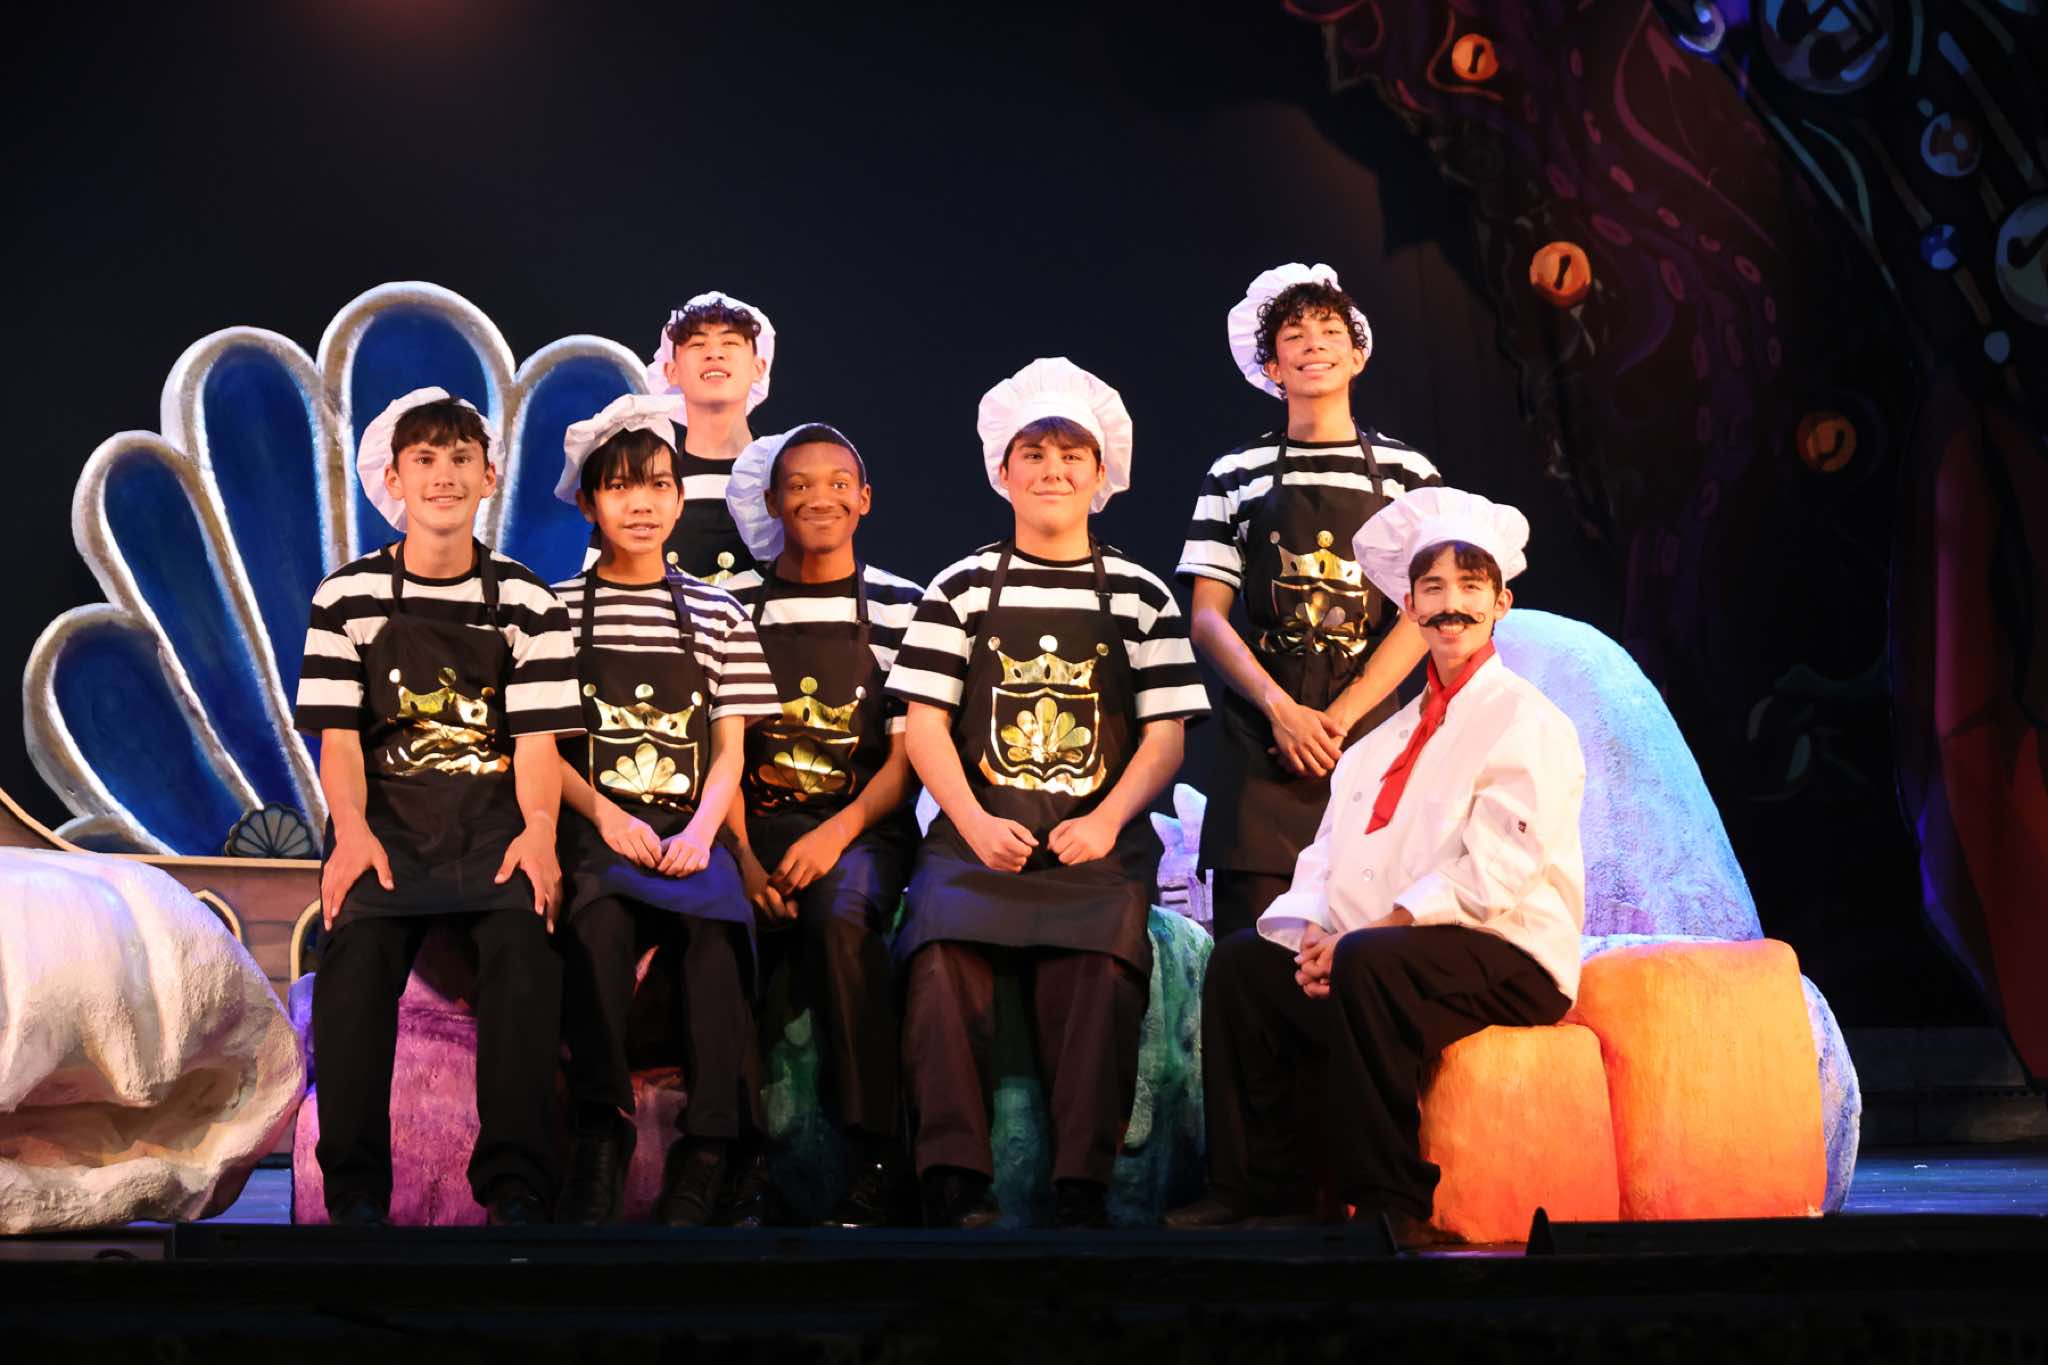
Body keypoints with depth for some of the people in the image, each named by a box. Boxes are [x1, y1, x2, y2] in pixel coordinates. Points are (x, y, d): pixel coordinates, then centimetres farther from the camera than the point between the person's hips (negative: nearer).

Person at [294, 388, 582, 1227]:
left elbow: (537, 740, 4)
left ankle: (515, 1188, -30)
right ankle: (355, 1188, -27)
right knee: (358, 948, -29)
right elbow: (338, 736, 4)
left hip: (494, 812, 0)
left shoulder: (526, 604, 10)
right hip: (386, 811, 0)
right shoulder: (348, 597, 10)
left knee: (523, 943, -29)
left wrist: (539, 829, -15)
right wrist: (352, 831, -14)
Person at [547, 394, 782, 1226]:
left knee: (714, 925, -27)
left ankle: (706, 1162, -22)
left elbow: (729, 751, 10)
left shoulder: (716, 615, 16)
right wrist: (606, 816, -10)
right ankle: (599, 1144, -26)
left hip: (688, 830, 1)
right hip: (592, 827, -1)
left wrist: (700, 831, -8)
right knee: (600, 919, -31)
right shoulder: (557, 610, 12)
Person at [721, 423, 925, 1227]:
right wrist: (742, 857, -12)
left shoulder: (901, 608, 7)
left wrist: (836, 835, -15)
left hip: (865, 826, -1)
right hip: (759, 825, 2)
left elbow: (908, 755, 2)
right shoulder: (737, 605, 10)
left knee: (841, 918, -34)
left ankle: (873, 1161, -26)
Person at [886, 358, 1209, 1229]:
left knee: (1101, 959, -31)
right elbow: (924, 724, 7)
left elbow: (1164, 734, 8)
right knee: (943, 946, -30)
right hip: (979, 831, 0)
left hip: (1097, 835, 0)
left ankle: (1082, 1184, -29)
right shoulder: (963, 588, 15)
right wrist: (975, 824, -10)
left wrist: (1105, 822, -10)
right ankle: (955, 1176, -29)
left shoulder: (1139, 596, 15)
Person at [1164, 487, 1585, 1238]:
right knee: (1243, 959, -6)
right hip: (1396, 951, 8)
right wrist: (1314, 930, -10)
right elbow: (1332, 852, 12)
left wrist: (1365, 933, -20)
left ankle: (1390, 1199, -25)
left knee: (1366, 965, -34)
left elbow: (1494, 871, -16)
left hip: (1506, 953, -8)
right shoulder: (1387, 737, 19)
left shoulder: (1527, 723, -5)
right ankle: (1259, 1186, -3)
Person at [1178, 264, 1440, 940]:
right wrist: (1281, 708, -10)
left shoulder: (1406, 473, 11)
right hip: (1261, 732, 0)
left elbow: (1420, 616, 3)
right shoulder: (1236, 476, 11)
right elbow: (1206, 616, 4)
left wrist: (1339, 718, -9)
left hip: (1368, 727, 0)